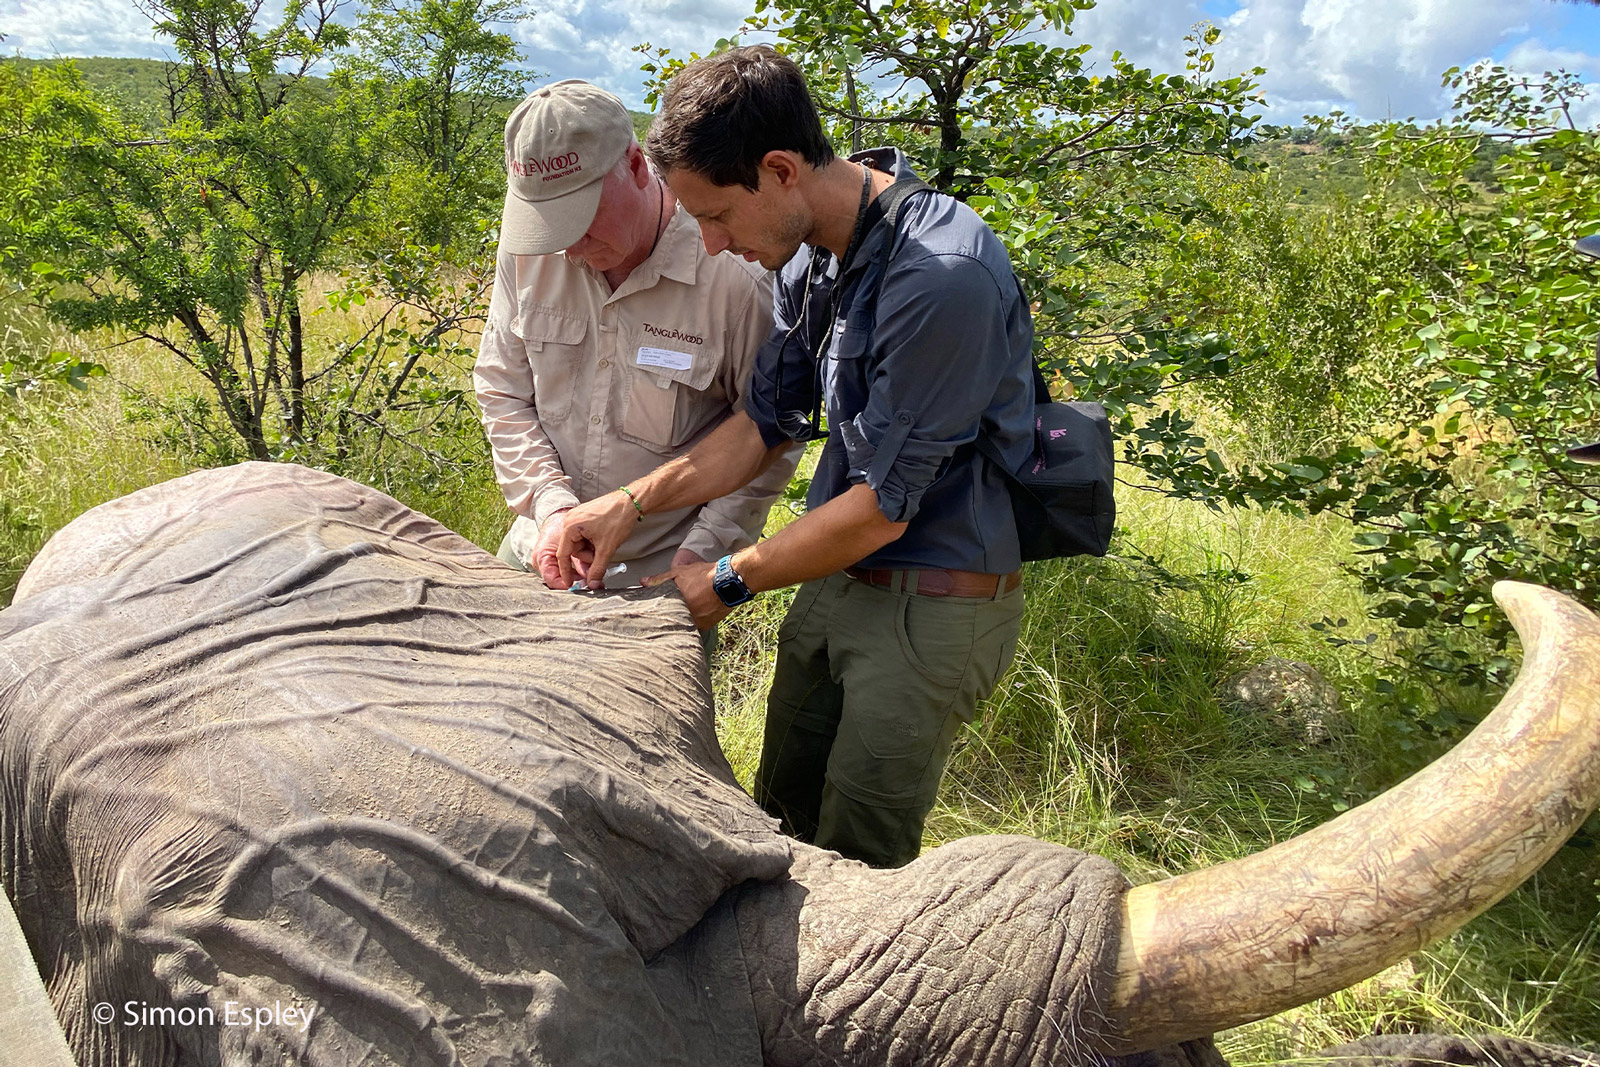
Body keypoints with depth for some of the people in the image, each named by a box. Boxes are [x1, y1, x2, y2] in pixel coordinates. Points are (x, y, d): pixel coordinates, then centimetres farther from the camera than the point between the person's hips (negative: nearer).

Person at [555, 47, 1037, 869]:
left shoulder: (942, 276, -27)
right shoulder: (808, 254, 1)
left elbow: (884, 506, -22)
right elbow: (767, 421, 10)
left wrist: (729, 581, -10)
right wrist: (629, 503, -1)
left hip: (931, 606, -8)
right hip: (838, 579, 8)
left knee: (855, 865, 6)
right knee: (781, 819, 19)